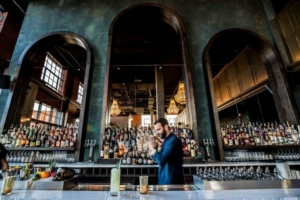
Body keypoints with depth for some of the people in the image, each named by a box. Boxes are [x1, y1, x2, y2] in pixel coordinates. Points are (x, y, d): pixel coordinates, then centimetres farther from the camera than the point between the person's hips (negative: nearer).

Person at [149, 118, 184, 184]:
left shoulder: (173, 140, -21)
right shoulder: (166, 140, 8)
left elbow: (161, 160, -27)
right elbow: (159, 158, 15)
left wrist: (153, 150, -10)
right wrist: (153, 152, -4)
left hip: (172, 181, -9)